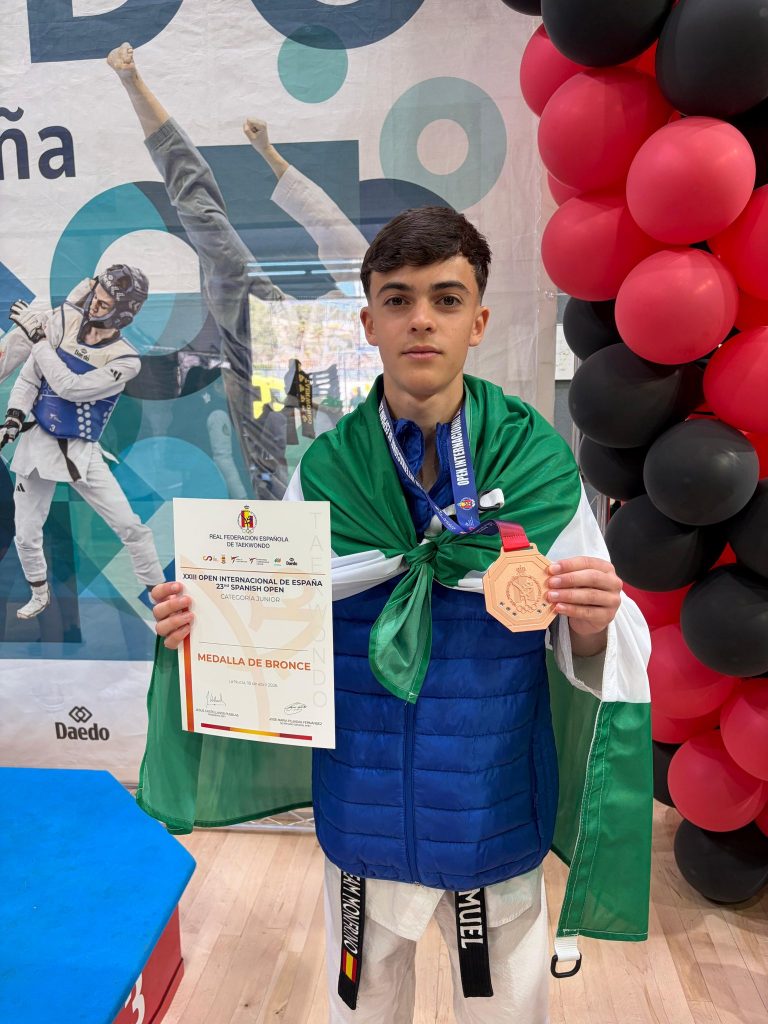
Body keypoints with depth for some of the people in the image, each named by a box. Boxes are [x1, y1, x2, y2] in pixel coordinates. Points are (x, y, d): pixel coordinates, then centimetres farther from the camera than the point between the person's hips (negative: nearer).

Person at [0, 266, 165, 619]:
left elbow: (71, 387, -25)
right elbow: (29, 377, 3)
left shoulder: (126, 360, -15)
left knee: (131, 526, -5)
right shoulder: (62, 325, -6)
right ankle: (40, 595, 36)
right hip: (37, 442, 3)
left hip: (82, 451, -2)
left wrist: (38, 337, -21)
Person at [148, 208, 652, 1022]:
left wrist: (595, 627, -29)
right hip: (363, 815, 1)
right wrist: (205, 624, -20)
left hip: (496, 814, 0)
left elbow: (595, 646, -7)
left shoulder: (540, 464, -12)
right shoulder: (326, 469, -9)